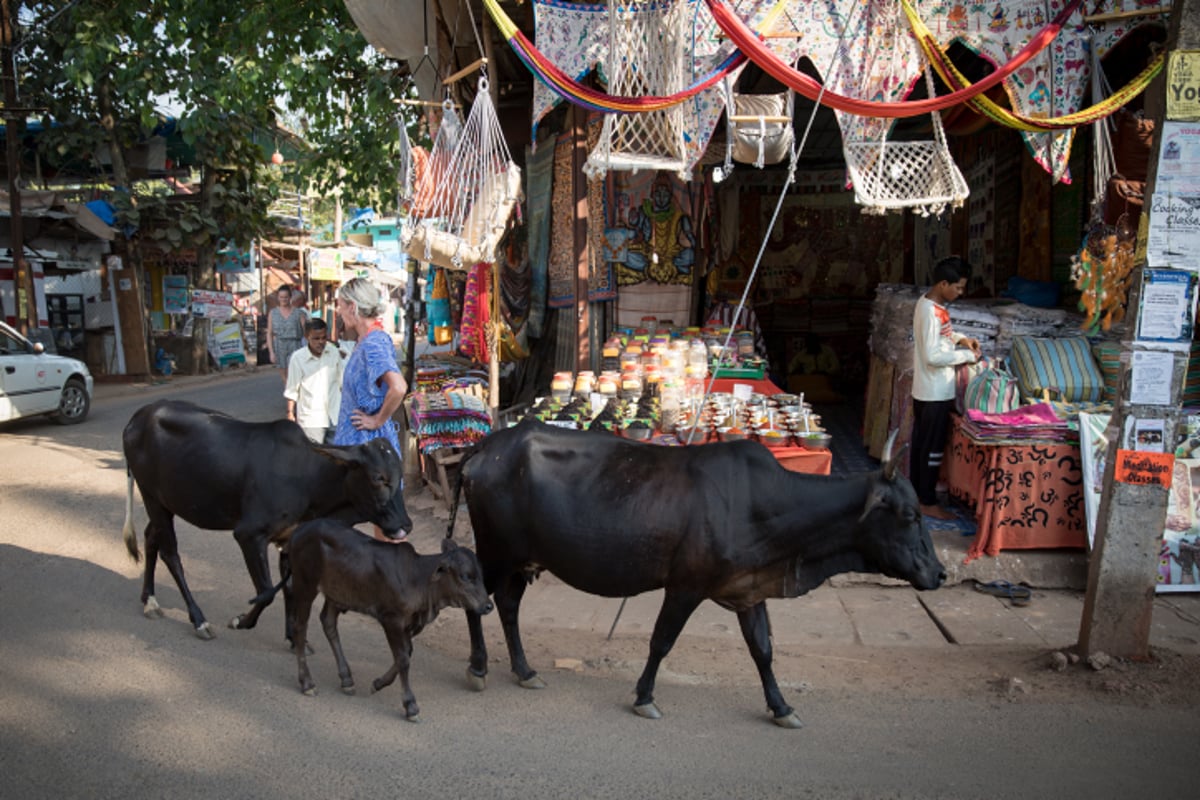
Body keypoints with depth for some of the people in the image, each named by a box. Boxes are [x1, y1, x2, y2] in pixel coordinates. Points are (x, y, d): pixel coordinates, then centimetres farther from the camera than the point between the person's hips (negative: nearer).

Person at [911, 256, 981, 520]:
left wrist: (960, 338, 9)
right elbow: (933, 356, -26)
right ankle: (928, 503, 10)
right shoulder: (931, 311, -24)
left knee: (921, 441, 17)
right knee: (933, 447, 0)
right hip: (935, 391, -10)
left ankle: (917, 493, 29)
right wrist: (966, 356, -16)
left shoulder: (929, 302, 7)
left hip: (925, 388, 10)